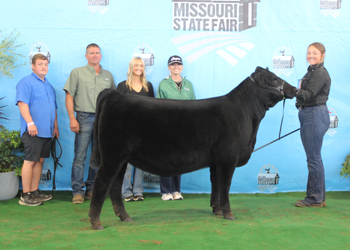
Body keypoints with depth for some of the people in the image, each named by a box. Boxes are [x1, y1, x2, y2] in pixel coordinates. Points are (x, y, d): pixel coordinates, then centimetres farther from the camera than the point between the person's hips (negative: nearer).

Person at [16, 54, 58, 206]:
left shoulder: (49, 86, 22)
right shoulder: (26, 82, -3)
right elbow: (22, 104, -15)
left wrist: (55, 126, 23)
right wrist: (30, 123, -24)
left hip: (47, 131, 8)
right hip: (33, 131, -8)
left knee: (39, 160, 10)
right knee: (30, 161, -7)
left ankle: (35, 191, 18)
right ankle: (25, 195, -2)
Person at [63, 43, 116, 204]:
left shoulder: (108, 75, 15)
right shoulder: (77, 73, 6)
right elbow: (69, 96, 0)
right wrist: (72, 118, -9)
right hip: (84, 117, -3)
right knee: (80, 156, -5)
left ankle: (91, 189, 17)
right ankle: (78, 191, 2)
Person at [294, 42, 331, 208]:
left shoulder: (320, 73, -11)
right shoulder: (311, 72, 19)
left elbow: (308, 94, -24)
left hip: (315, 115, -10)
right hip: (308, 116, 10)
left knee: (313, 158, -6)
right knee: (314, 157, 12)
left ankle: (315, 198, 2)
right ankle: (319, 197, 20)